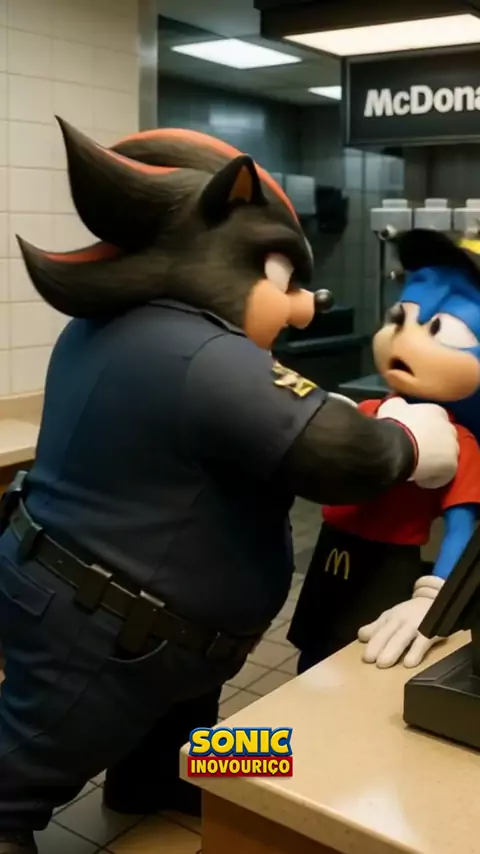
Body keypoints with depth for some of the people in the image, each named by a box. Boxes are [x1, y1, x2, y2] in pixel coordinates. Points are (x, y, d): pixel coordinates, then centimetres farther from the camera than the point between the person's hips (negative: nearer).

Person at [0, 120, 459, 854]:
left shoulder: (109, 326, 4)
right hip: (95, 629, -10)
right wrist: (412, 440, -10)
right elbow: (344, 456, -30)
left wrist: (271, 316, 11)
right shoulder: (203, 359, -29)